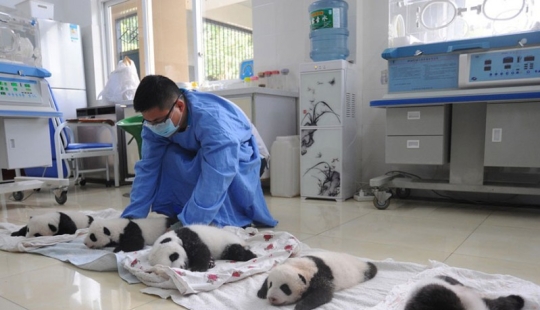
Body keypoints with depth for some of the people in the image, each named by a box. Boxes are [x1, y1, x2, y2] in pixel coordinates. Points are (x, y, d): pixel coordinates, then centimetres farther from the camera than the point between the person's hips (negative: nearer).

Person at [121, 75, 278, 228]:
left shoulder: (214, 122, -41)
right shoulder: (156, 118, -21)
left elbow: (213, 183, -44)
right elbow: (147, 167, -17)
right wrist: (132, 217, -21)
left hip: (237, 157, -5)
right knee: (166, 160, -23)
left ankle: (235, 223, -11)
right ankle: (177, 218, -7)